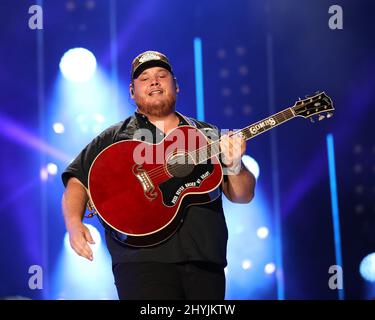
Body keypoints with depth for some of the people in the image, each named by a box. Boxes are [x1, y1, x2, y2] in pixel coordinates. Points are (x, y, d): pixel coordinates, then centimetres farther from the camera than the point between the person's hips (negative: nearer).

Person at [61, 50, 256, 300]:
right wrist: (74, 223, -9)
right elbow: (77, 182, 10)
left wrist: (234, 166, -8)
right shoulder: (114, 138, 14)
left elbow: (243, 196, 13)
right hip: (142, 258, -3)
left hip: (205, 260, 3)